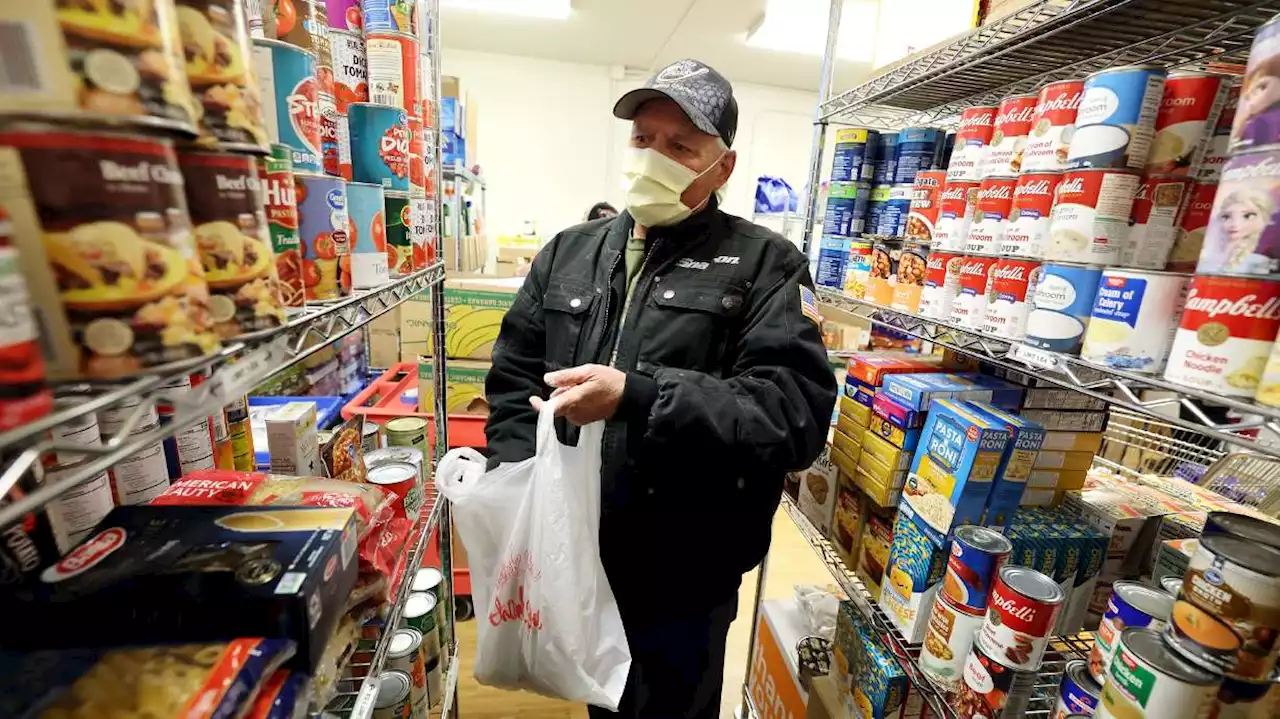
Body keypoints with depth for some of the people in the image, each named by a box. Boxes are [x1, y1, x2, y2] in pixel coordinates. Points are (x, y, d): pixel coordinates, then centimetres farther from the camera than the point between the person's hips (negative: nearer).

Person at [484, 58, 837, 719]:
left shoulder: (766, 266, -9)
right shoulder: (567, 253, 5)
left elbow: (798, 412, -21)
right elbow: (513, 381, 4)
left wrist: (636, 396, -30)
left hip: (683, 582, -4)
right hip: (570, 561, 5)